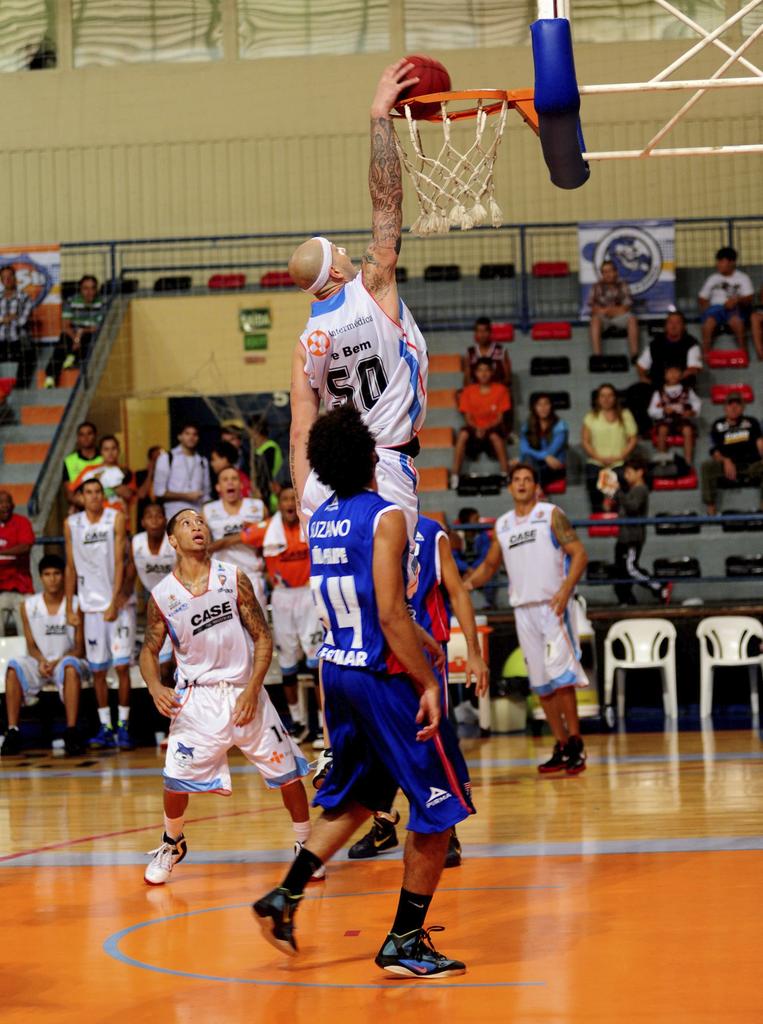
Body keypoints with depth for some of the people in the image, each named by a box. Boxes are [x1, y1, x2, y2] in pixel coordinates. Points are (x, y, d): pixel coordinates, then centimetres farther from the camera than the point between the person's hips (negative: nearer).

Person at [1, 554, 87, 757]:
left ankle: (71, 733, -41)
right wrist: (42, 661, -16)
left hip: (66, 660, -2)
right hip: (39, 663, 2)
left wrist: (57, 662, -20)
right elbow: (31, 645, 6)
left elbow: (80, 647, -4)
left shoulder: (76, 605, -5)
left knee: (71, 667, -38)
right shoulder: (28, 606, 1)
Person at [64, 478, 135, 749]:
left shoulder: (116, 518, -3)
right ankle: (105, 728, 10)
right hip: (92, 605, 3)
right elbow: (71, 567, 10)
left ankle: (123, 726, 1)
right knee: (97, 669, 3)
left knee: (122, 666, -6)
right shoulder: (71, 524, 5)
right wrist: (69, 607, 6)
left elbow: (119, 562, -9)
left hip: (120, 604, -3)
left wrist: (114, 602, -15)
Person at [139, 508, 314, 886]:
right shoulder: (162, 596, -4)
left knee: (287, 772, 1)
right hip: (196, 696, -1)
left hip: (244, 690, 1)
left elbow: (263, 638, -2)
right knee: (176, 778, -7)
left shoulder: (233, 578, -4)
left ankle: (306, 845, 21)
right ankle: (172, 845, 21)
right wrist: (155, 687, -13)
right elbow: (150, 650, 7)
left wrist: (252, 688, -12)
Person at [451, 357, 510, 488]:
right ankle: (455, 475, -32)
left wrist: (486, 429, -21)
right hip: (475, 429, 1)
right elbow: (468, 418, 1)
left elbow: (500, 418, -4)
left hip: (493, 428, -1)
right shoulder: (468, 391, 4)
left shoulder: (500, 390, 0)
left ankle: (505, 475, -32)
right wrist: (476, 429, -20)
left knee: (495, 436, -37)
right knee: (463, 434, -32)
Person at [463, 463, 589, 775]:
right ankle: (562, 748, 12)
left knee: (560, 675, -14)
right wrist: (466, 584, 4)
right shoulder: (502, 525, 14)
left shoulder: (551, 515, -1)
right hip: (523, 609, 5)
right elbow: (490, 565, 24)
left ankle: (575, 743, -7)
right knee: (541, 683, 6)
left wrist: (566, 590, -20)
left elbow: (579, 554, -7)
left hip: (552, 605, -5)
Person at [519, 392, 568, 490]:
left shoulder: (560, 426, -2)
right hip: (534, 464, 3)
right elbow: (524, 450, -6)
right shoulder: (527, 427, 9)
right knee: (528, 458, -32)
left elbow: (552, 452, -11)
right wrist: (545, 456, -24)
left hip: (554, 468, -3)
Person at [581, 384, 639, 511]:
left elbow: (633, 439, 5)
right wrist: (599, 458, -9)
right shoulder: (591, 417, 11)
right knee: (597, 505, -6)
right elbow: (585, 442, 5)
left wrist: (620, 457, -9)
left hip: (619, 466, -1)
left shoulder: (625, 415, 11)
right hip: (596, 466, 1)